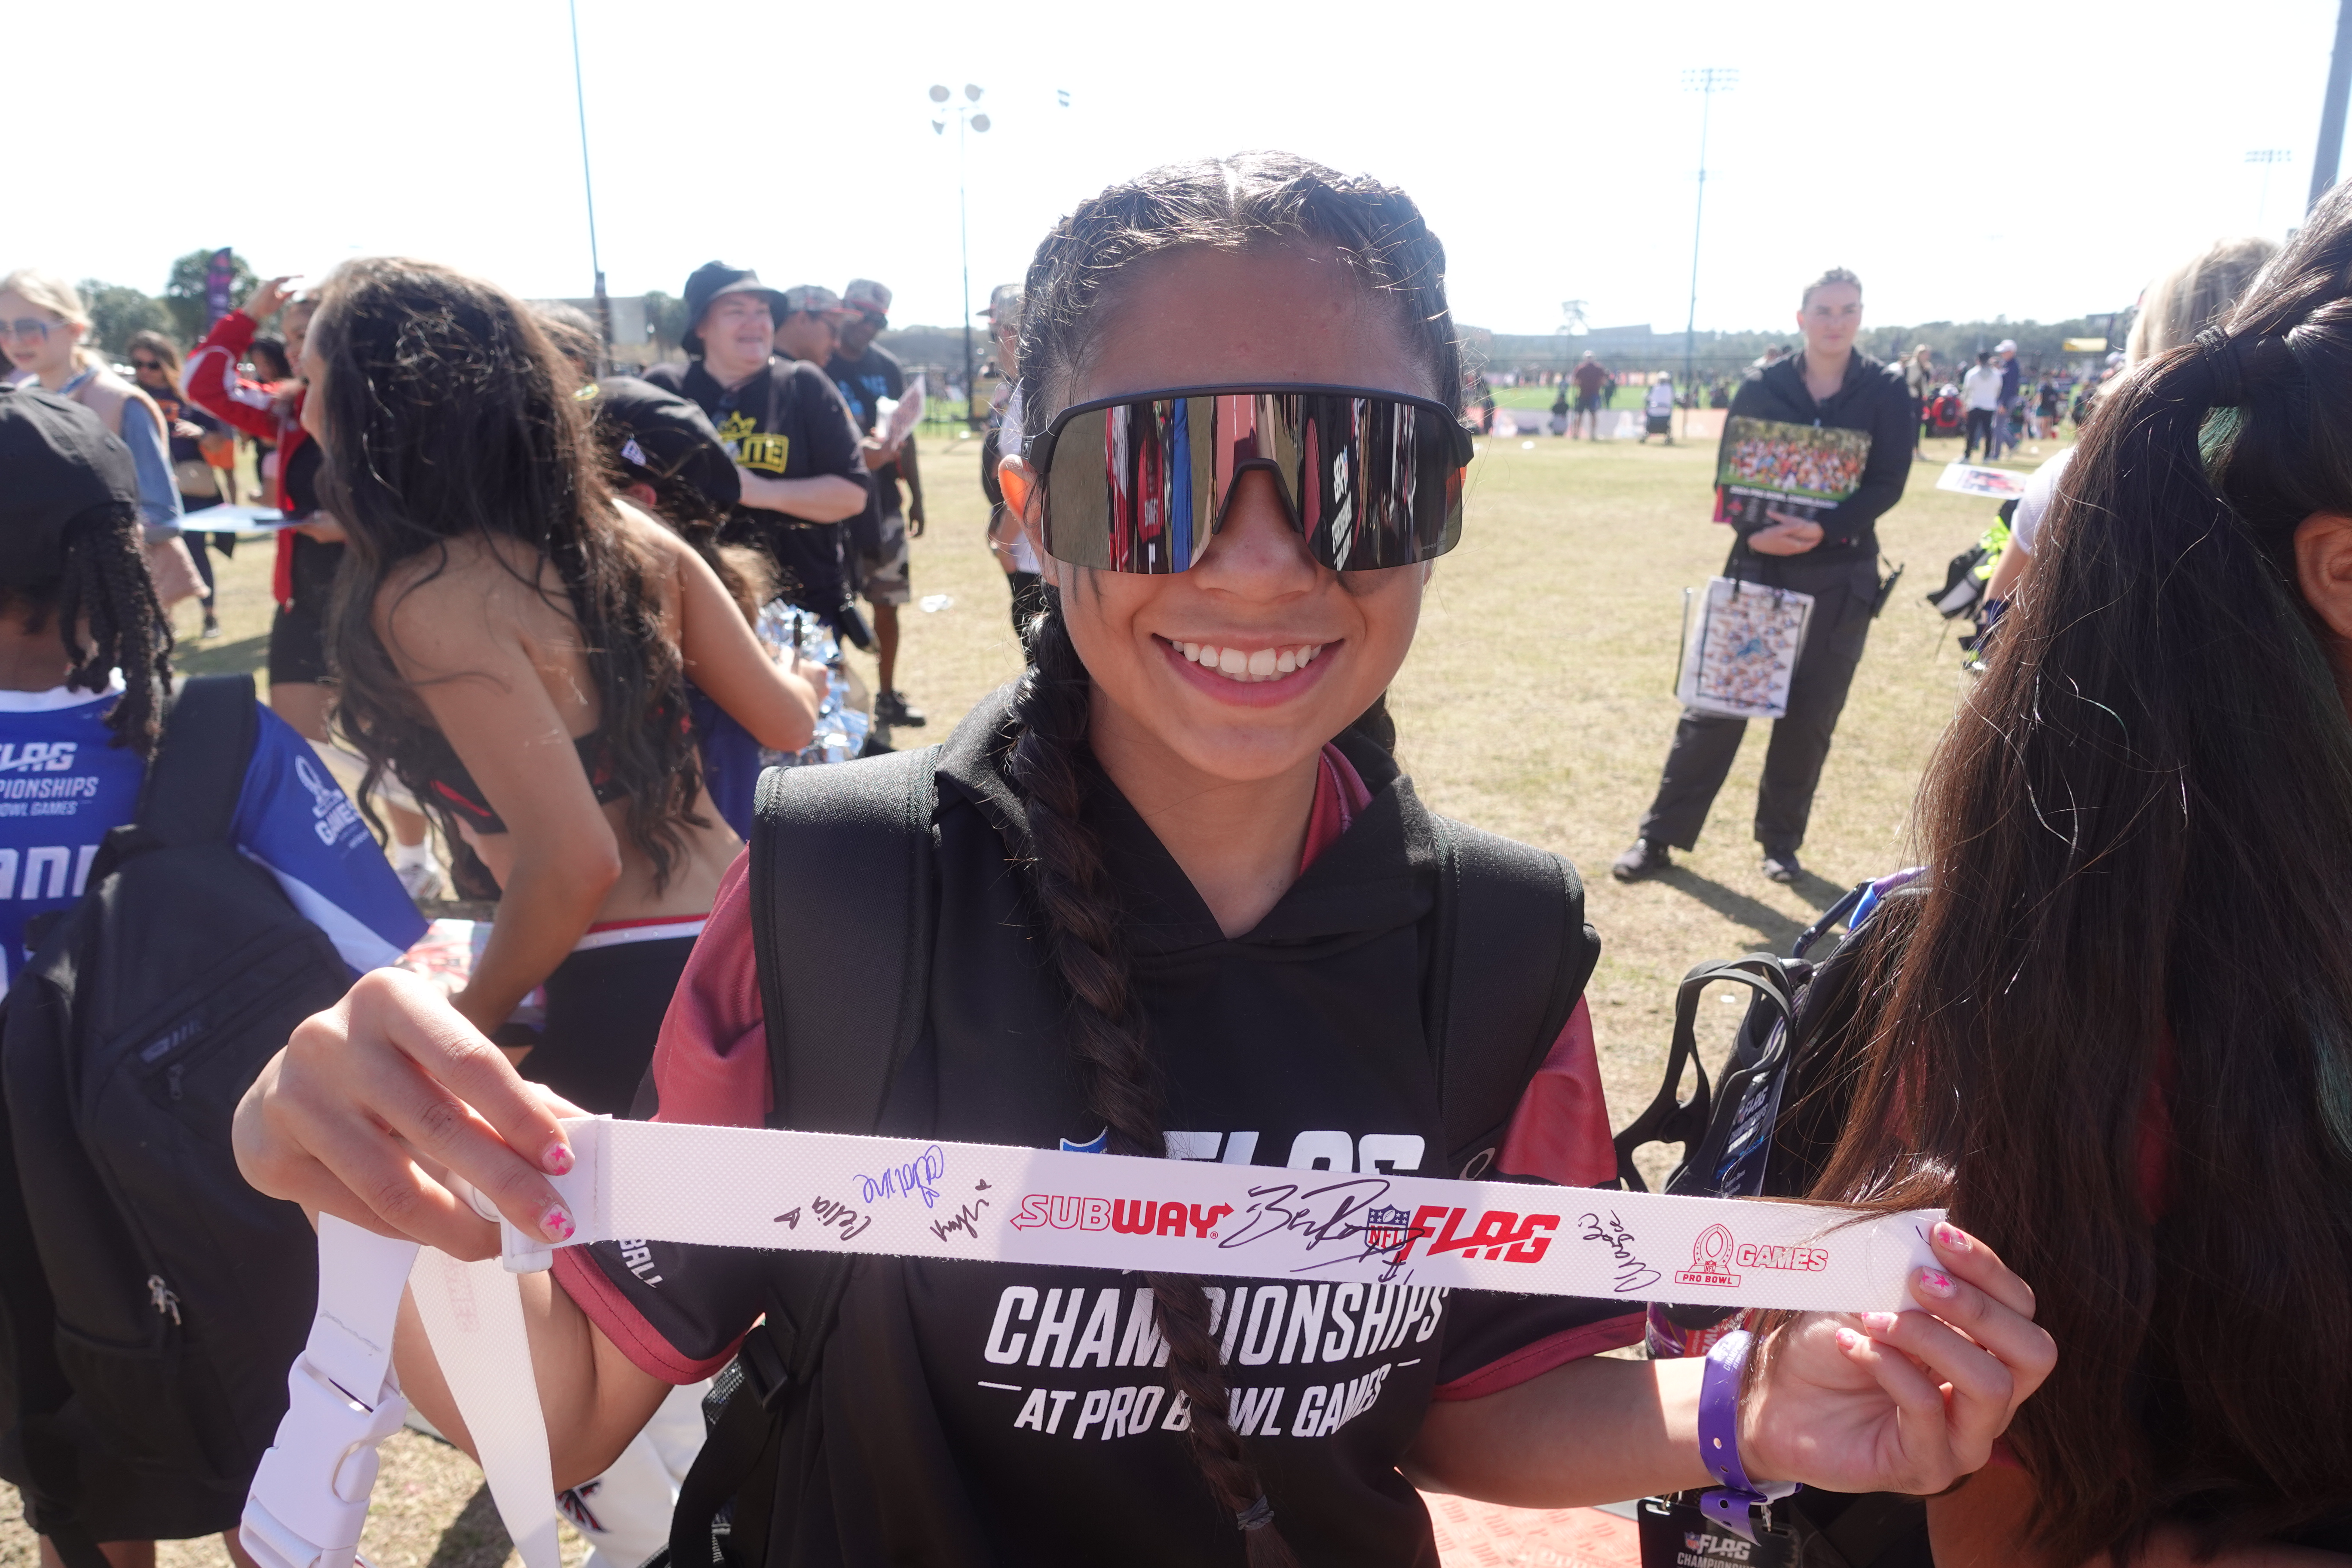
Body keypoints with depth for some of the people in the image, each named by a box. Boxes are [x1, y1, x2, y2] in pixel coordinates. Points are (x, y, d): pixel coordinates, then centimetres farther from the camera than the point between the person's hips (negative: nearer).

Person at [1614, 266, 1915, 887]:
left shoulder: (1886, 390, 0)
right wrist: (1753, 531, -19)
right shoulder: (1762, 387, 1)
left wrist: (1823, 529, -23)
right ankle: (1661, 835, 8)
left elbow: (1889, 483, -7)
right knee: (1716, 704, 0)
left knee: (1808, 718, 6)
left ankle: (1781, 843, 21)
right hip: (1760, 565, 0)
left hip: (1840, 575, 0)